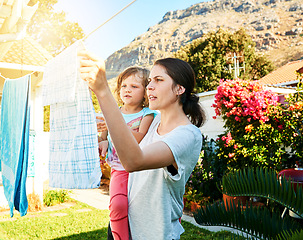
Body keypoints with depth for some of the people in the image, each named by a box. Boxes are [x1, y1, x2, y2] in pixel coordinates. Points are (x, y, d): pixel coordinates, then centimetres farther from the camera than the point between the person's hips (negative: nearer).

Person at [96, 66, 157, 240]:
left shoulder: (146, 114, 3)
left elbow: (140, 138, -13)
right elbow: (103, 138, 25)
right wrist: (103, 142, 1)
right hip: (119, 169, 1)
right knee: (118, 204, -26)